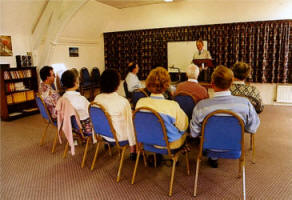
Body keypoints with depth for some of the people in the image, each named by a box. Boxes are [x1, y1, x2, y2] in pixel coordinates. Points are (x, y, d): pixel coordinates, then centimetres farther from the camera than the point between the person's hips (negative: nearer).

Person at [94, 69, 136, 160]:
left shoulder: (97, 98, -11)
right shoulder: (123, 101, -26)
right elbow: (129, 124, -16)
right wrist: (132, 143, -2)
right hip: (119, 136, -6)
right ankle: (133, 152, 25)